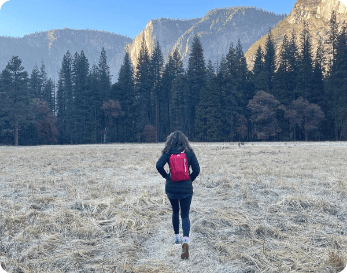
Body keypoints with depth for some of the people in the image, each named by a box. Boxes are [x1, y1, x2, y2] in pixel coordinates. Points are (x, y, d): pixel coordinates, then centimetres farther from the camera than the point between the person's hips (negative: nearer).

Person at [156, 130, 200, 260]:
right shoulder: (189, 152, -3)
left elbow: (159, 165, -17)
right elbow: (196, 170, -6)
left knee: (175, 212, 23)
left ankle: (177, 237, 32)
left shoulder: (168, 152, -5)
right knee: (185, 215, 4)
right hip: (186, 188, 0)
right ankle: (185, 240, -17)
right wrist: (190, 180, 9)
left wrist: (166, 176, -2)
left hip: (171, 187, 1)